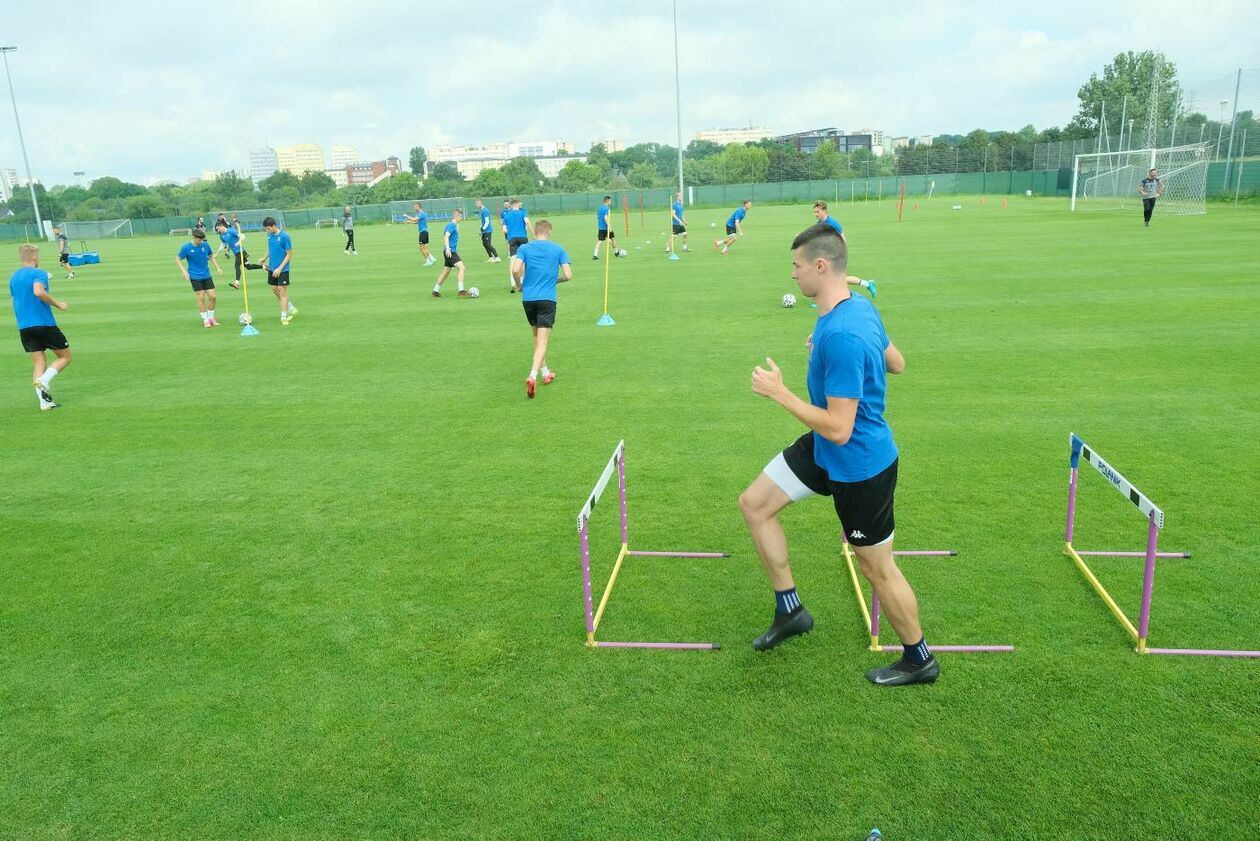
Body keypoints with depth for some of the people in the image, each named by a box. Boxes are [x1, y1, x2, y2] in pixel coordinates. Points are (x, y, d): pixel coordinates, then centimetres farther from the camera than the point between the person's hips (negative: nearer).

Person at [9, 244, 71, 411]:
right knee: (65, 357, 10)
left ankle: (44, 401, -2)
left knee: (39, 364, 8)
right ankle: (44, 380, -14)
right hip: (45, 324, -6)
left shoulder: (13, 278, 15)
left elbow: (16, 300, 24)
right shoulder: (39, 273, -8)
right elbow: (39, 291, -26)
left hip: (23, 327, 6)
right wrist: (58, 304, -17)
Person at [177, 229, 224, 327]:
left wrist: (217, 267, 8)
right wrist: (184, 271, -14)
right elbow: (177, 259, -3)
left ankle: (211, 317, 17)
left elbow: (211, 256, 15)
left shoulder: (205, 245, -1)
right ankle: (205, 319, 8)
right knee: (201, 297, -3)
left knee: (212, 296, 0)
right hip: (195, 277, -4)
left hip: (207, 275, 4)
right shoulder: (186, 247, -11)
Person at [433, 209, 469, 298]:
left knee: (446, 272, 16)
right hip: (450, 252, -10)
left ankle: (435, 291, 23)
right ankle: (461, 291, -21)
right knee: (461, 267, -18)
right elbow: (446, 236, -23)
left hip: (452, 251, 10)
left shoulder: (455, 225, 17)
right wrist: (447, 248, -34)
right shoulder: (451, 225, -11)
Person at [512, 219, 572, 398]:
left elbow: (515, 270, -12)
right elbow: (568, 275, -3)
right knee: (543, 341, -5)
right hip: (548, 299, -2)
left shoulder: (524, 248, 4)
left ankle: (545, 372, 31)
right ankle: (533, 376, -24)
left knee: (537, 335, 22)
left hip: (528, 298, 2)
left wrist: (520, 284, 7)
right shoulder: (558, 249, 4)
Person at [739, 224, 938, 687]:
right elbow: (896, 362, 13)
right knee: (753, 503, 11)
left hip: (858, 467, -10)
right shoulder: (859, 305, -3)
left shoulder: (841, 335, -34)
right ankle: (789, 610, 24)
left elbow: (839, 430, -32)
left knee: (879, 569, 9)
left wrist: (780, 393, -24)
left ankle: (919, 660, 34)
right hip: (823, 451, 10)